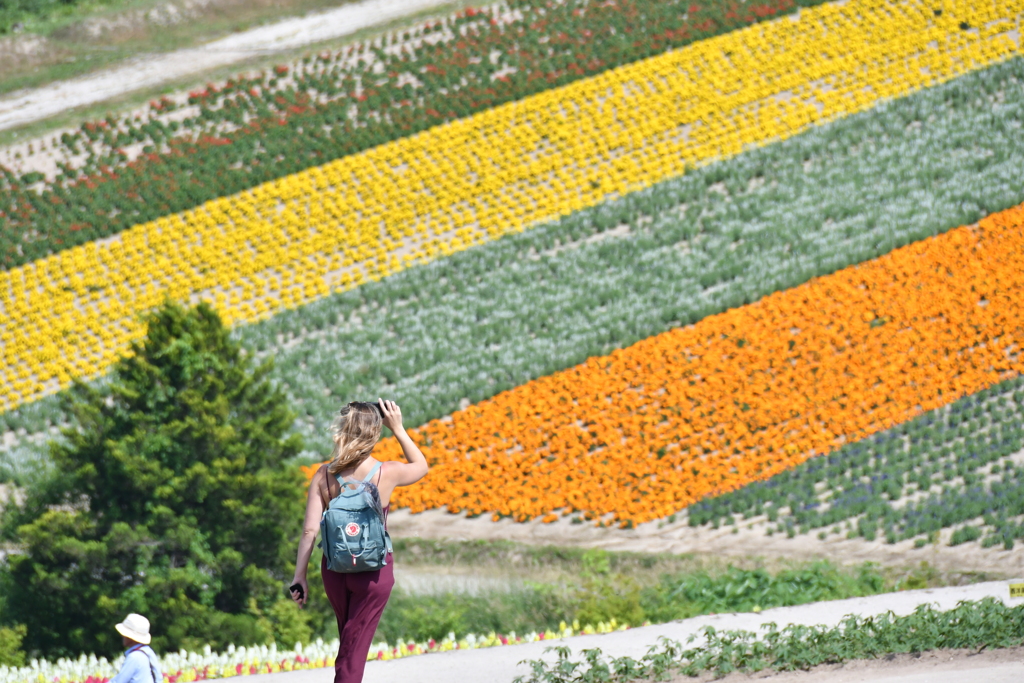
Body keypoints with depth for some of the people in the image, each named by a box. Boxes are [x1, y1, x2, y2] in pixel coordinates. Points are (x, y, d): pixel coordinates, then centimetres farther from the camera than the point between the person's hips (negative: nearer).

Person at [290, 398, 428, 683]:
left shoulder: (324, 476, -8)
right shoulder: (386, 473, -13)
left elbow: (310, 530, -10)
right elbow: (421, 466, 9)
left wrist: (299, 576, -6)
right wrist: (398, 429, 6)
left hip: (334, 569, 3)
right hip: (374, 570, -3)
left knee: (348, 641, 24)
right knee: (354, 648, 0)